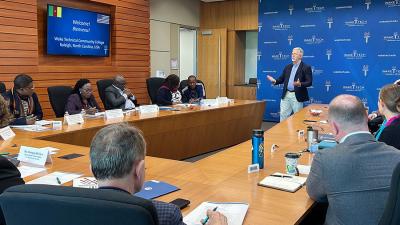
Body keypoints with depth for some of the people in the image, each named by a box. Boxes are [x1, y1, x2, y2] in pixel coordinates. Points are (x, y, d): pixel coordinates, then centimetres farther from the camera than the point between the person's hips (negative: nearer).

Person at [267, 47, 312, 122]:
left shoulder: (306, 67, -6)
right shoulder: (288, 67, 12)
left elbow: (309, 82, -11)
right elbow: (281, 78, 13)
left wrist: (300, 84, -29)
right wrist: (274, 81, -7)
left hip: (297, 96, -5)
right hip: (286, 95, 5)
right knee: (283, 115, 8)